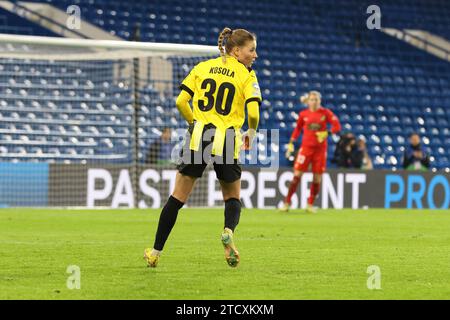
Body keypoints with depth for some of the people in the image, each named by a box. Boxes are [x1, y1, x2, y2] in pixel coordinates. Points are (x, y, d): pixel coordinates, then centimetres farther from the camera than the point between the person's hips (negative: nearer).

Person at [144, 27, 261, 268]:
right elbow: (253, 112, -10)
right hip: (227, 142, -2)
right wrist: (251, 133, 9)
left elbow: (181, 101, 3)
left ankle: (156, 252, 11)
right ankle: (228, 231, -16)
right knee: (232, 197, 16)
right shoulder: (247, 75, 1)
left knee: (178, 197, 9)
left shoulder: (202, 67, 10)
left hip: (197, 139, 2)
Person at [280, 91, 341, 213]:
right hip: (306, 147, 0)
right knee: (297, 174, -7)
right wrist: (291, 143, 9)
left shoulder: (326, 113, 0)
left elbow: (337, 126, -4)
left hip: (320, 149, 0)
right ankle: (287, 203, -3)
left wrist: (326, 133, -19)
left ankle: (310, 205, 13)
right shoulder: (303, 114, 3)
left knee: (317, 177, 1)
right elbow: (297, 129, 14)